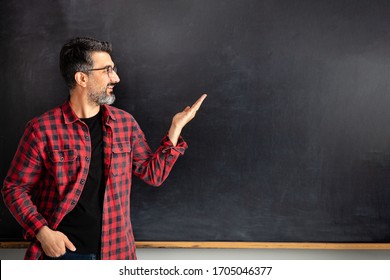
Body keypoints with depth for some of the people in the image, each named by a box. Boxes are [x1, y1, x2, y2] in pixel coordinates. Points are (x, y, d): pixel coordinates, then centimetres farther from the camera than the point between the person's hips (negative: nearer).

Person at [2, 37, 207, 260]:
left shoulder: (125, 123, 2)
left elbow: (154, 173, 6)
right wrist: (41, 231, -15)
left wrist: (176, 127, -1)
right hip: (61, 250, -3)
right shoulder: (42, 129, -10)